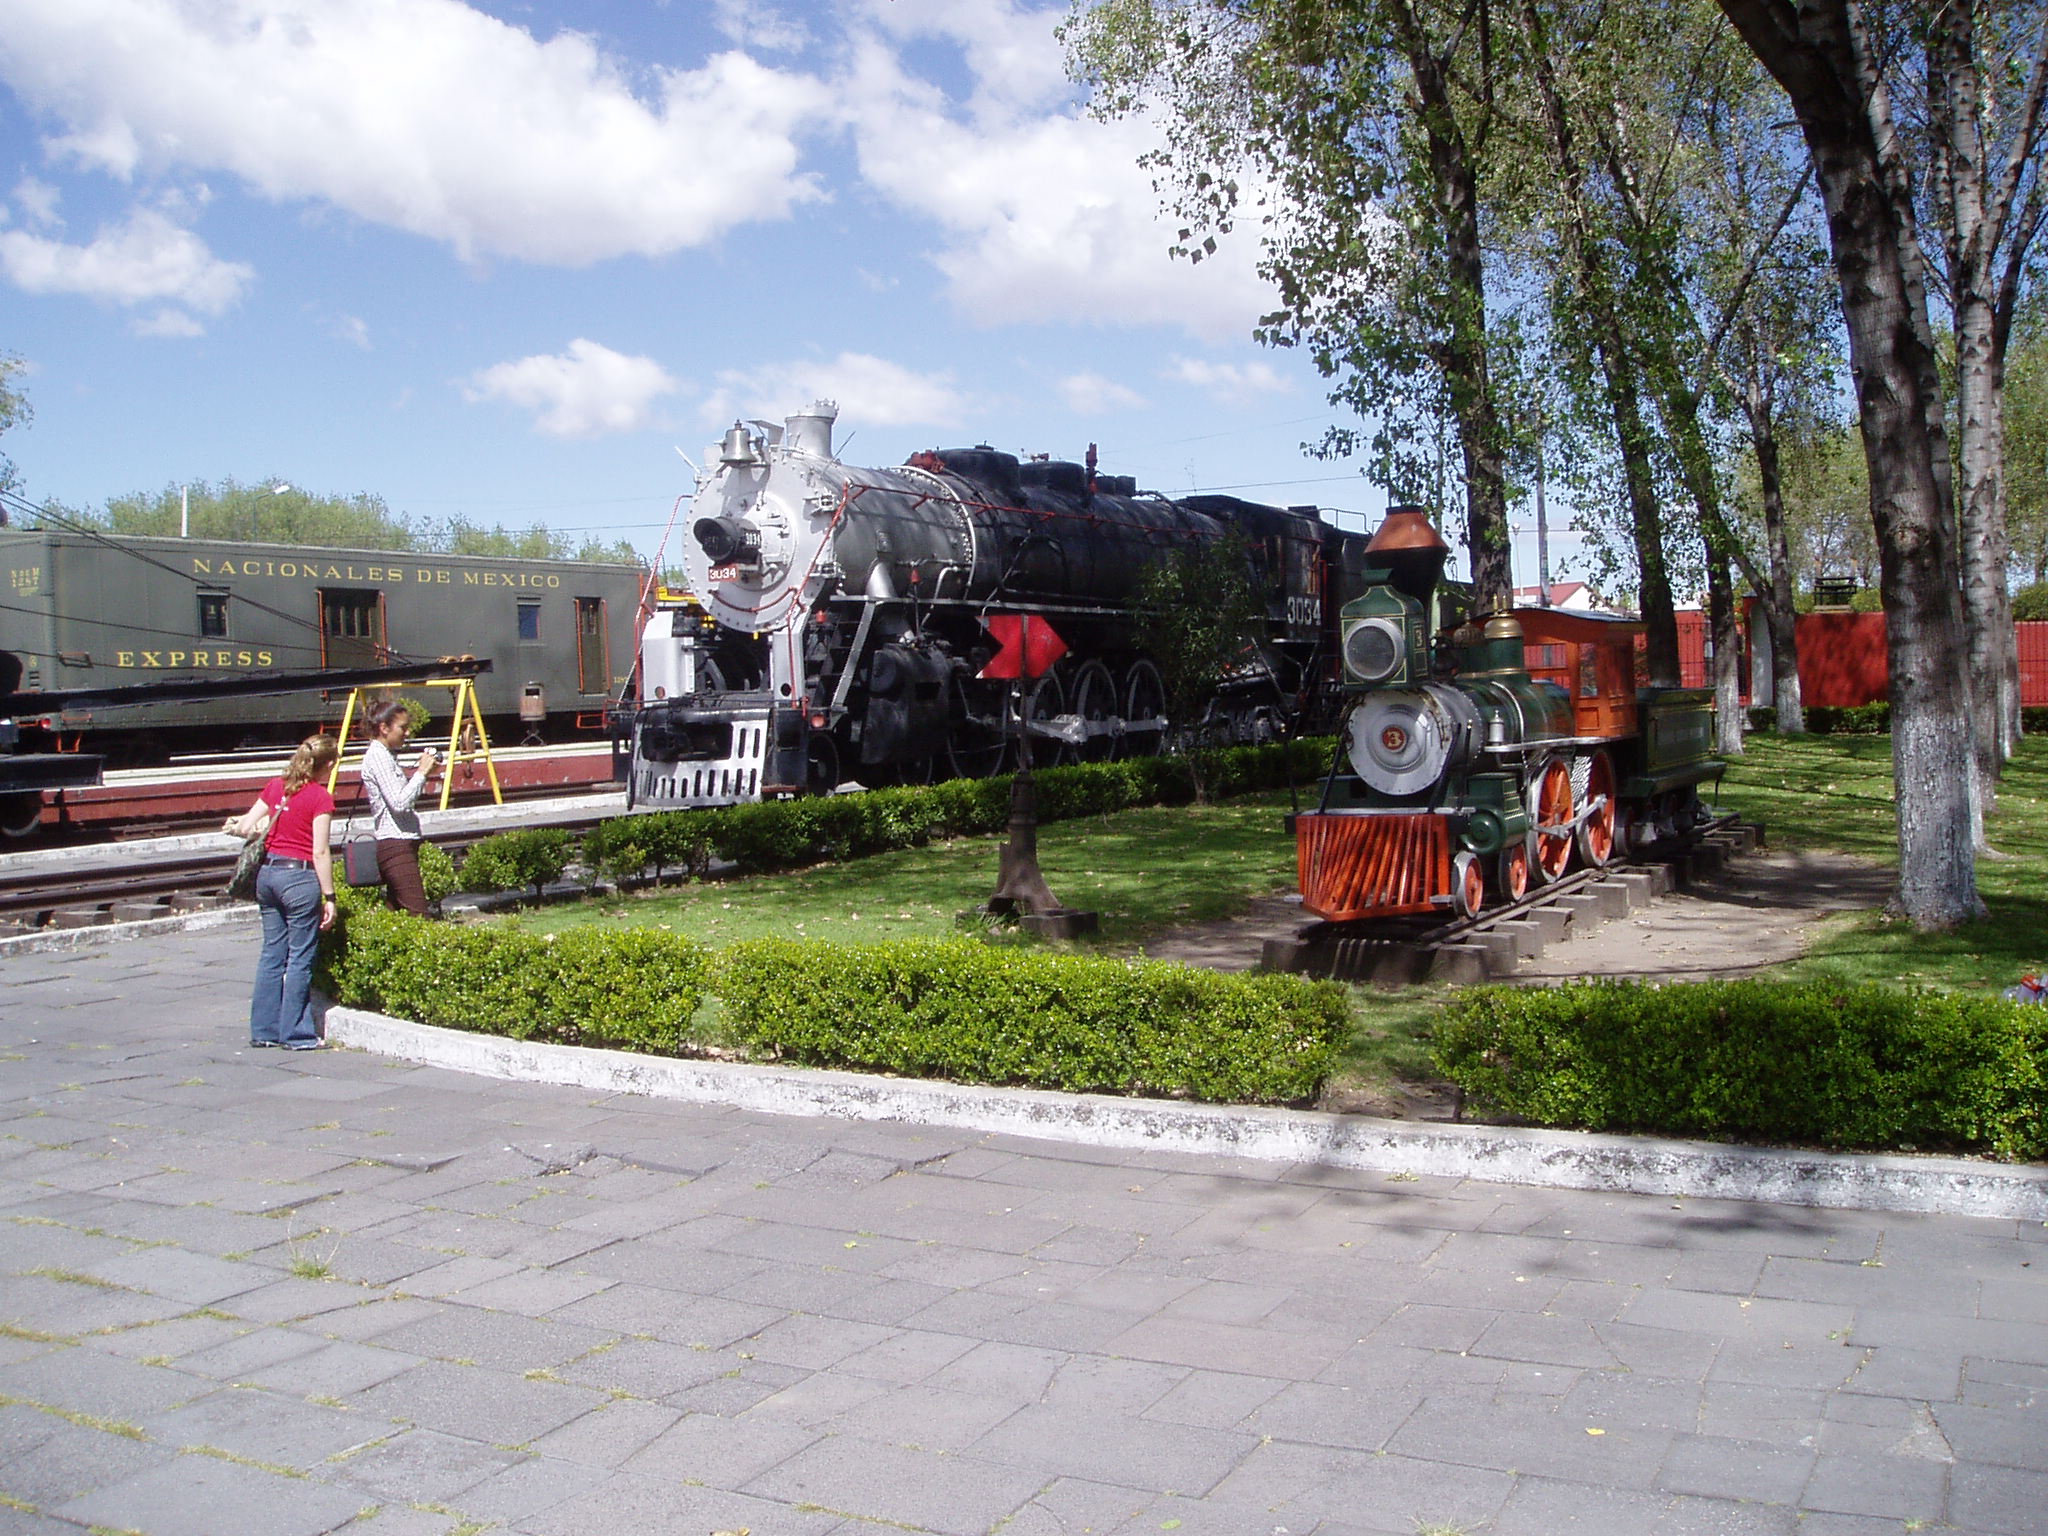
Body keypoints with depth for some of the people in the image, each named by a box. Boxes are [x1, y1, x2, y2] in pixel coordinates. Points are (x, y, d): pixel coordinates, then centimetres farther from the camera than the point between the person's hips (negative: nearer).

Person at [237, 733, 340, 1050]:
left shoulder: (276, 786, 8)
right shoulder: (320, 797, -10)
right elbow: (320, 853, -13)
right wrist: (329, 897, -10)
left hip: (267, 872, 7)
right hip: (299, 876, -7)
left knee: (272, 952, 14)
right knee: (300, 958, 1)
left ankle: (264, 1029, 18)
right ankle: (295, 1034, 5)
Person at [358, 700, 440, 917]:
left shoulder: (387, 755, 18)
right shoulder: (377, 756, -11)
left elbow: (406, 795, 19)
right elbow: (399, 803, -20)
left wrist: (422, 771, 9)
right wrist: (422, 772, -13)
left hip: (400, 844, 10)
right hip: (396, 845, -10)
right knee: (418, 916, -15)